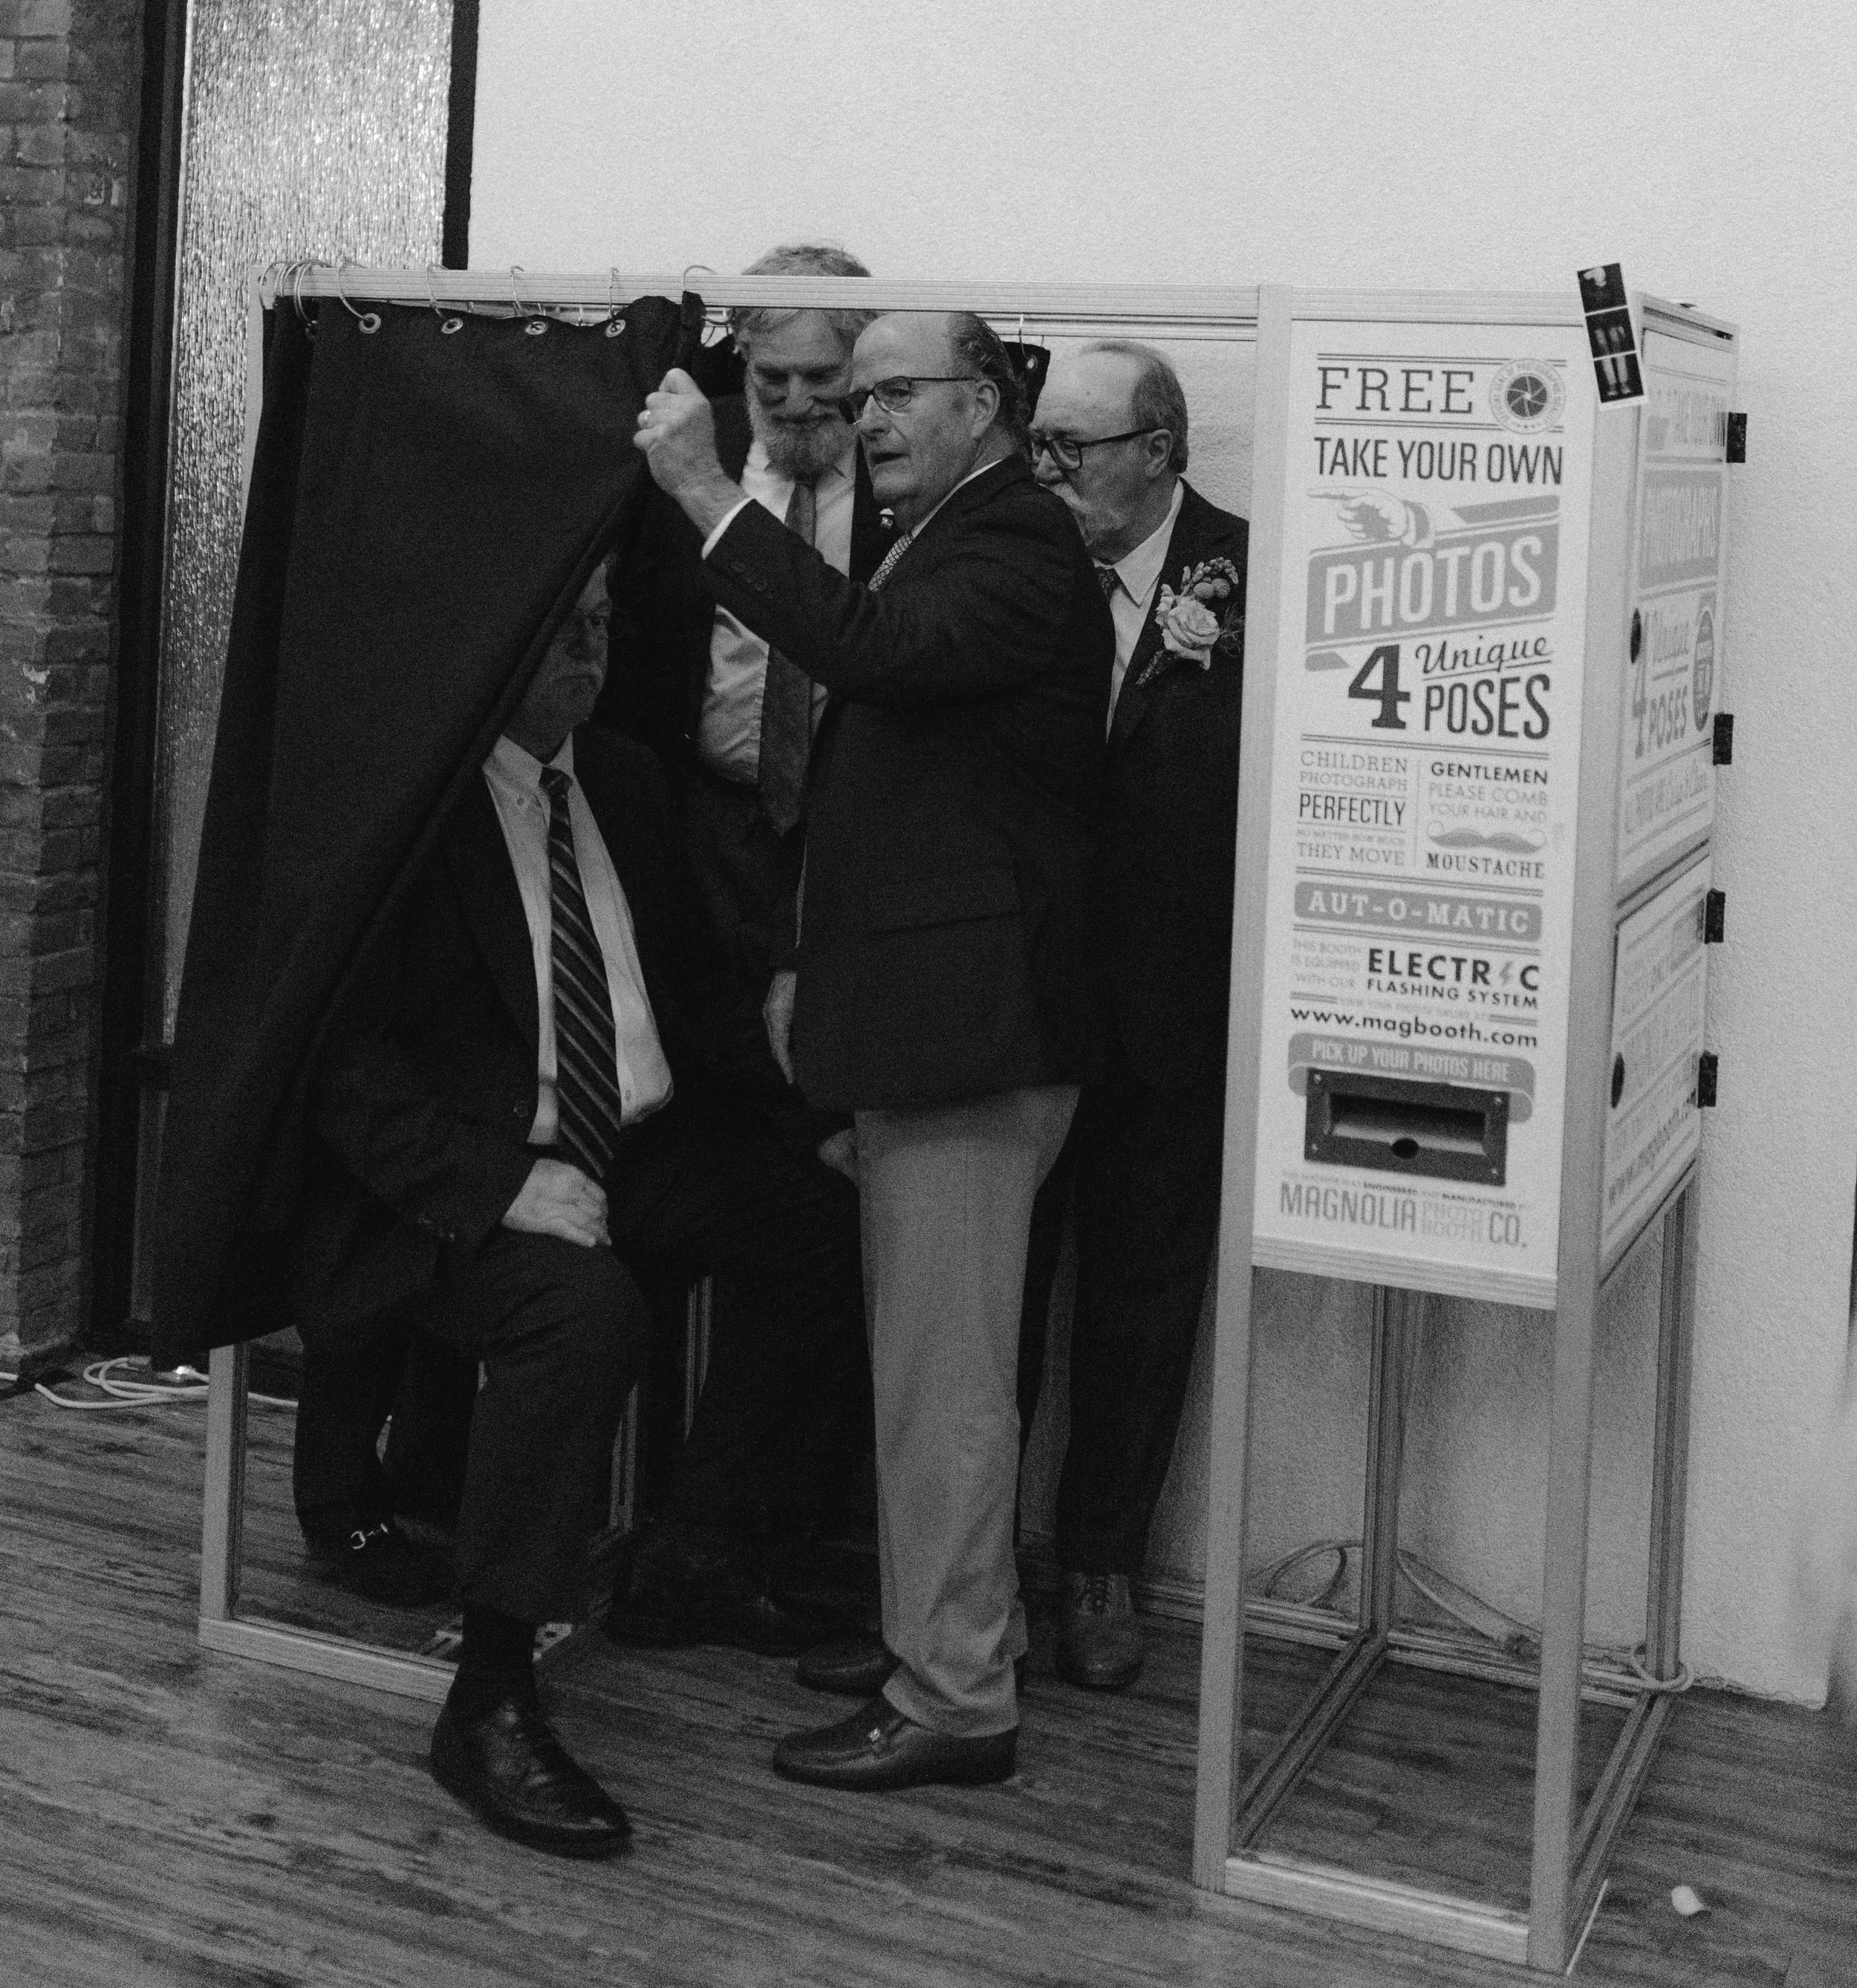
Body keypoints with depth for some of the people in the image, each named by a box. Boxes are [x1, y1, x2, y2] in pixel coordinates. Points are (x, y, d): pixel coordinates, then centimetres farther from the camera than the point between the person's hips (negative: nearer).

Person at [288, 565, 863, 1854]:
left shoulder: (625, 782, 11)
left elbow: (691, 983, 20)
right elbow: (348, 1067, -16)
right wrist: (506, 1184, -27)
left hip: (641, 1139, 8)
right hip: (469, 1182, -7)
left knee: (844, 1235, -9)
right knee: (582, 1304, -35)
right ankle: (489, 1704, -23)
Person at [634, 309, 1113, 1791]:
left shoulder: (1019, 545, -12)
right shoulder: (942, 542, 18)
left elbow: (877, 653, -31)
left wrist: (708, 491, -29)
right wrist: (812, 965, 16)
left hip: (973, 1022, -10)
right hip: (920, 1015, 10)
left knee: (944, 1374, -3)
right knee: (935, 1364, 19)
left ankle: (954, 1701, 6)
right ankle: (953, 1630, 32)